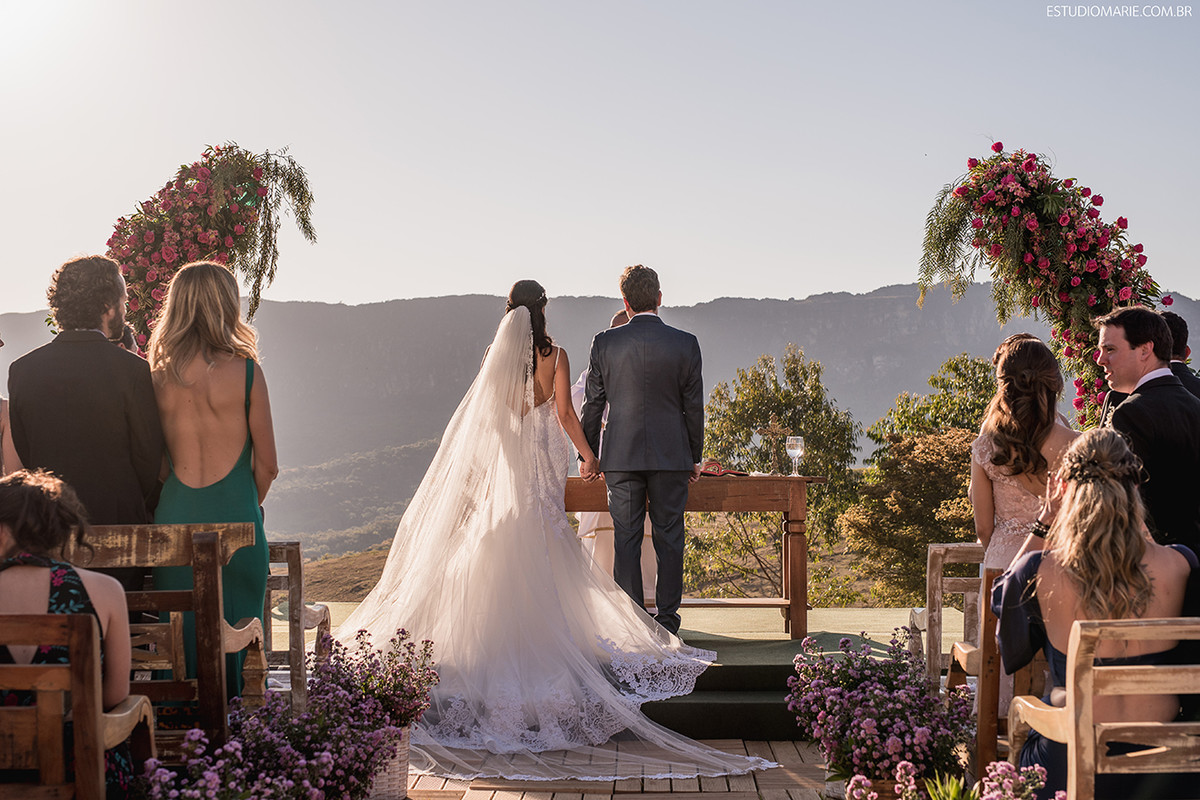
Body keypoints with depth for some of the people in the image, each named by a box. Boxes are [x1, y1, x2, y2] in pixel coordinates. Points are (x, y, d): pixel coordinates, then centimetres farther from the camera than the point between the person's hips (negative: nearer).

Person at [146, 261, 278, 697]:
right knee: (235, 630, 8)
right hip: (234, 514, -2)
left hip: (174, 515, 3)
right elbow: (267, 465, -4)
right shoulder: (244, 370, -8)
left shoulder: (157, 375, 0)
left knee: (178, 630, 12)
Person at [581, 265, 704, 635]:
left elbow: (593, 403, 3)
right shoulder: (685, 343, -4)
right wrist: (694, 457, 11)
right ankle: (667, 620, 9)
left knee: (625, 539, 6)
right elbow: (693, 406, 1)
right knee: (669, 539, 7)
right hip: (671, 455, 0)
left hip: (621, 455, 0)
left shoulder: (604, 342, -2)